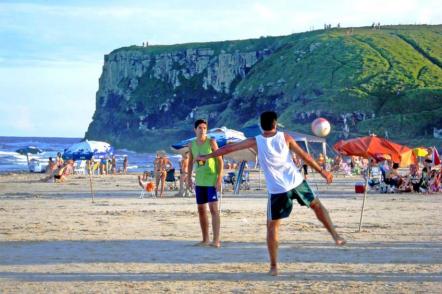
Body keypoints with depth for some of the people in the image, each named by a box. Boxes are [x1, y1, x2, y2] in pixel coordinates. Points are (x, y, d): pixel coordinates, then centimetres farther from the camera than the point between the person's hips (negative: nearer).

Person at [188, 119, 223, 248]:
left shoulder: (211, 142, -7)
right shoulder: (192, 145, 6)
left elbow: (220, 161, -9)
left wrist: (219, 179, -16)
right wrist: (189, 177, 11)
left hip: (211, 180, -6)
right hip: (199, 181, 6)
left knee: (213, 208, -10)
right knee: (201, 210, 9)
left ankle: (216, 240, -11)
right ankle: (205, 239, 18)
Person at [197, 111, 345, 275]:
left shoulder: (255, 142, -3)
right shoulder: (285, 138, 0)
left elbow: (229, 148, 2)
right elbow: (304, 156, 4)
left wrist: (207, 157, 14)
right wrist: (322, 171, 14)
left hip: (277, 190, -1)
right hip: (296, 182, 1)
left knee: (272, 227, 9)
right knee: (316, 205, 26)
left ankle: (273, 267, 7)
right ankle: (335, 236, 25)